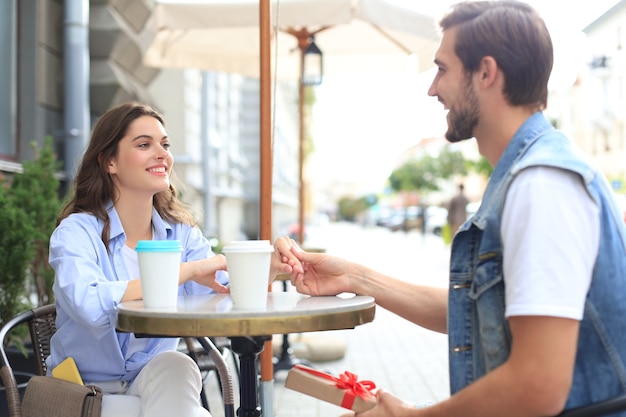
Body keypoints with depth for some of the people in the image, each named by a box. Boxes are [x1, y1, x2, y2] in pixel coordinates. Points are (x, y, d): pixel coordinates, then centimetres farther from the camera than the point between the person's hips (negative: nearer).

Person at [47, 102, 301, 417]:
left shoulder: (181, 232, 3)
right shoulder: (77, 231, -13)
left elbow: (221, 295, -13)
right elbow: (89, 305, -35)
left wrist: (268, 267, -33)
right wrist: (185, 271, -34)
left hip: (157, 380, 4)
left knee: (175, 365, -29)